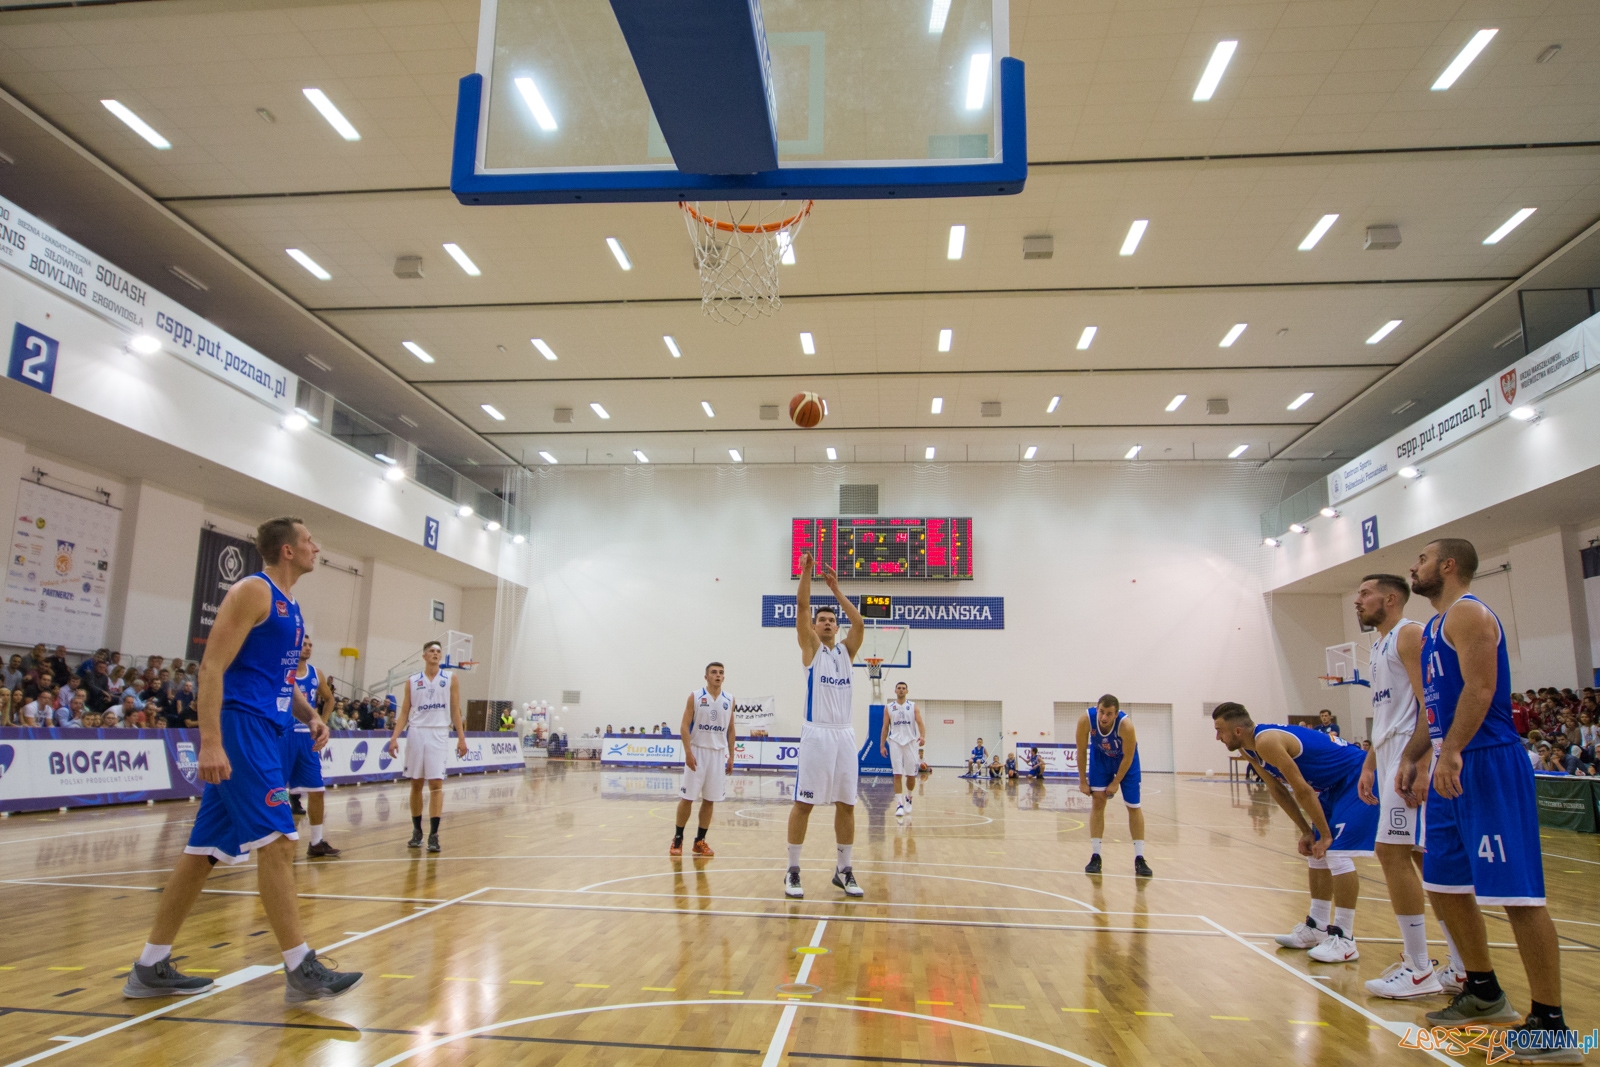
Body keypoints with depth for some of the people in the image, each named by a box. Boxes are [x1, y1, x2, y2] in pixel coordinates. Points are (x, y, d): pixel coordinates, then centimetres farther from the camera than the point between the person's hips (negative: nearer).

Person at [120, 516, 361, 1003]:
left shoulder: (290, 607, 19)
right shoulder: (253, 590, -8)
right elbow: (212, 666, -16)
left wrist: (310, 716, 9)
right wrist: (210, 741, -23)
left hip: (266, 733, 9)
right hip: (242, 728, -9)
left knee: (204, 851, 12)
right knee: (277, 840, -12)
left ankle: (150, 968, 21)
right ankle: (301, 970, -8)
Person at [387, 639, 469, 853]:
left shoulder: (451, 679, 5)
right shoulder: (412, 681, 8)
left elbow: (455, 710, 4)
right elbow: (404, 713, 8)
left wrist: (461, 737, -3)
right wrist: (394, 737, -5)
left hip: (438, 734, -2)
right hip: (416, 733, 2)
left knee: (436, 783, -9)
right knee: (416, 784, 7)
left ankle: (434, 834, -8)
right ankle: (417, 831, 18)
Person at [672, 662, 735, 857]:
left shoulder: (729, 700, 7)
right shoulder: (695, 697, -4)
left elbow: (731, 729, 12)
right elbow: (685, 726, -7)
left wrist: (731, 756, 7)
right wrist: (688, 752, -17)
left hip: (718, 753, 3)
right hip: (697, 751, -3)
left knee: (709, 800, 5)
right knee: (687, 797, -1)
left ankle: (700, 841, 14)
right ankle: (678, 839, 12)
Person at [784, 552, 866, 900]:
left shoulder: (846, 651, 13)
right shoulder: (811, 648, 5)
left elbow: (859, 622, -2)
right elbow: (801, 608, -7)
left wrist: (835, 589, -1)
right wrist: (806, 571, -11)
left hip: (844, 734, 4)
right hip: (816, 734, -4)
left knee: (846, 804, 7)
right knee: (803, 803, -2)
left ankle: (843, 870, 16)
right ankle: (793, 870, 6)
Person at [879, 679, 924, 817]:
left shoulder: (913, 706, 5)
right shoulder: (888, 707, 7)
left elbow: (919, 723, -5)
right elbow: (885, 727, 7)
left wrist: (922, 736, -25)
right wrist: (882, 745, 1)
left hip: (910, 742, 0)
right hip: (895, 743, 0)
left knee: (911, 775, 5)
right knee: (897, 774, -7)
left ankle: (908, 798, 30)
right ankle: (899, 804, -8)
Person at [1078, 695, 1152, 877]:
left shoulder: (1126, 725, -38)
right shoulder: (1086, 719, -33)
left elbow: (1128, 757, -23)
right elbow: (1081, 751, -17)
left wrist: (1116, 782, -16)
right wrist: (1082, 780, -12)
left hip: (1126, 759, -1)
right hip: (1100, 756, 1)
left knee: (1134, 806, -1)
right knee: (1097, 801, -6)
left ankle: (1139, 859, 7)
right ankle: (1095, 857, 0)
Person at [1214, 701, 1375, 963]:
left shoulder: (1266, 742, -29)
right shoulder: (1249, 749, 1)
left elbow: (1302, 790, -26)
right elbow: (1277, 790, 9)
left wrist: (1325, 835, -17)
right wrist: (1306, 831, 5)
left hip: (1358, 781, -10)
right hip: (1334, 785, 10)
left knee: (1337, 852, -15)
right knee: (1316, 852, 12)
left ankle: (1344, 940, -8)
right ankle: (1317, 927, 21)